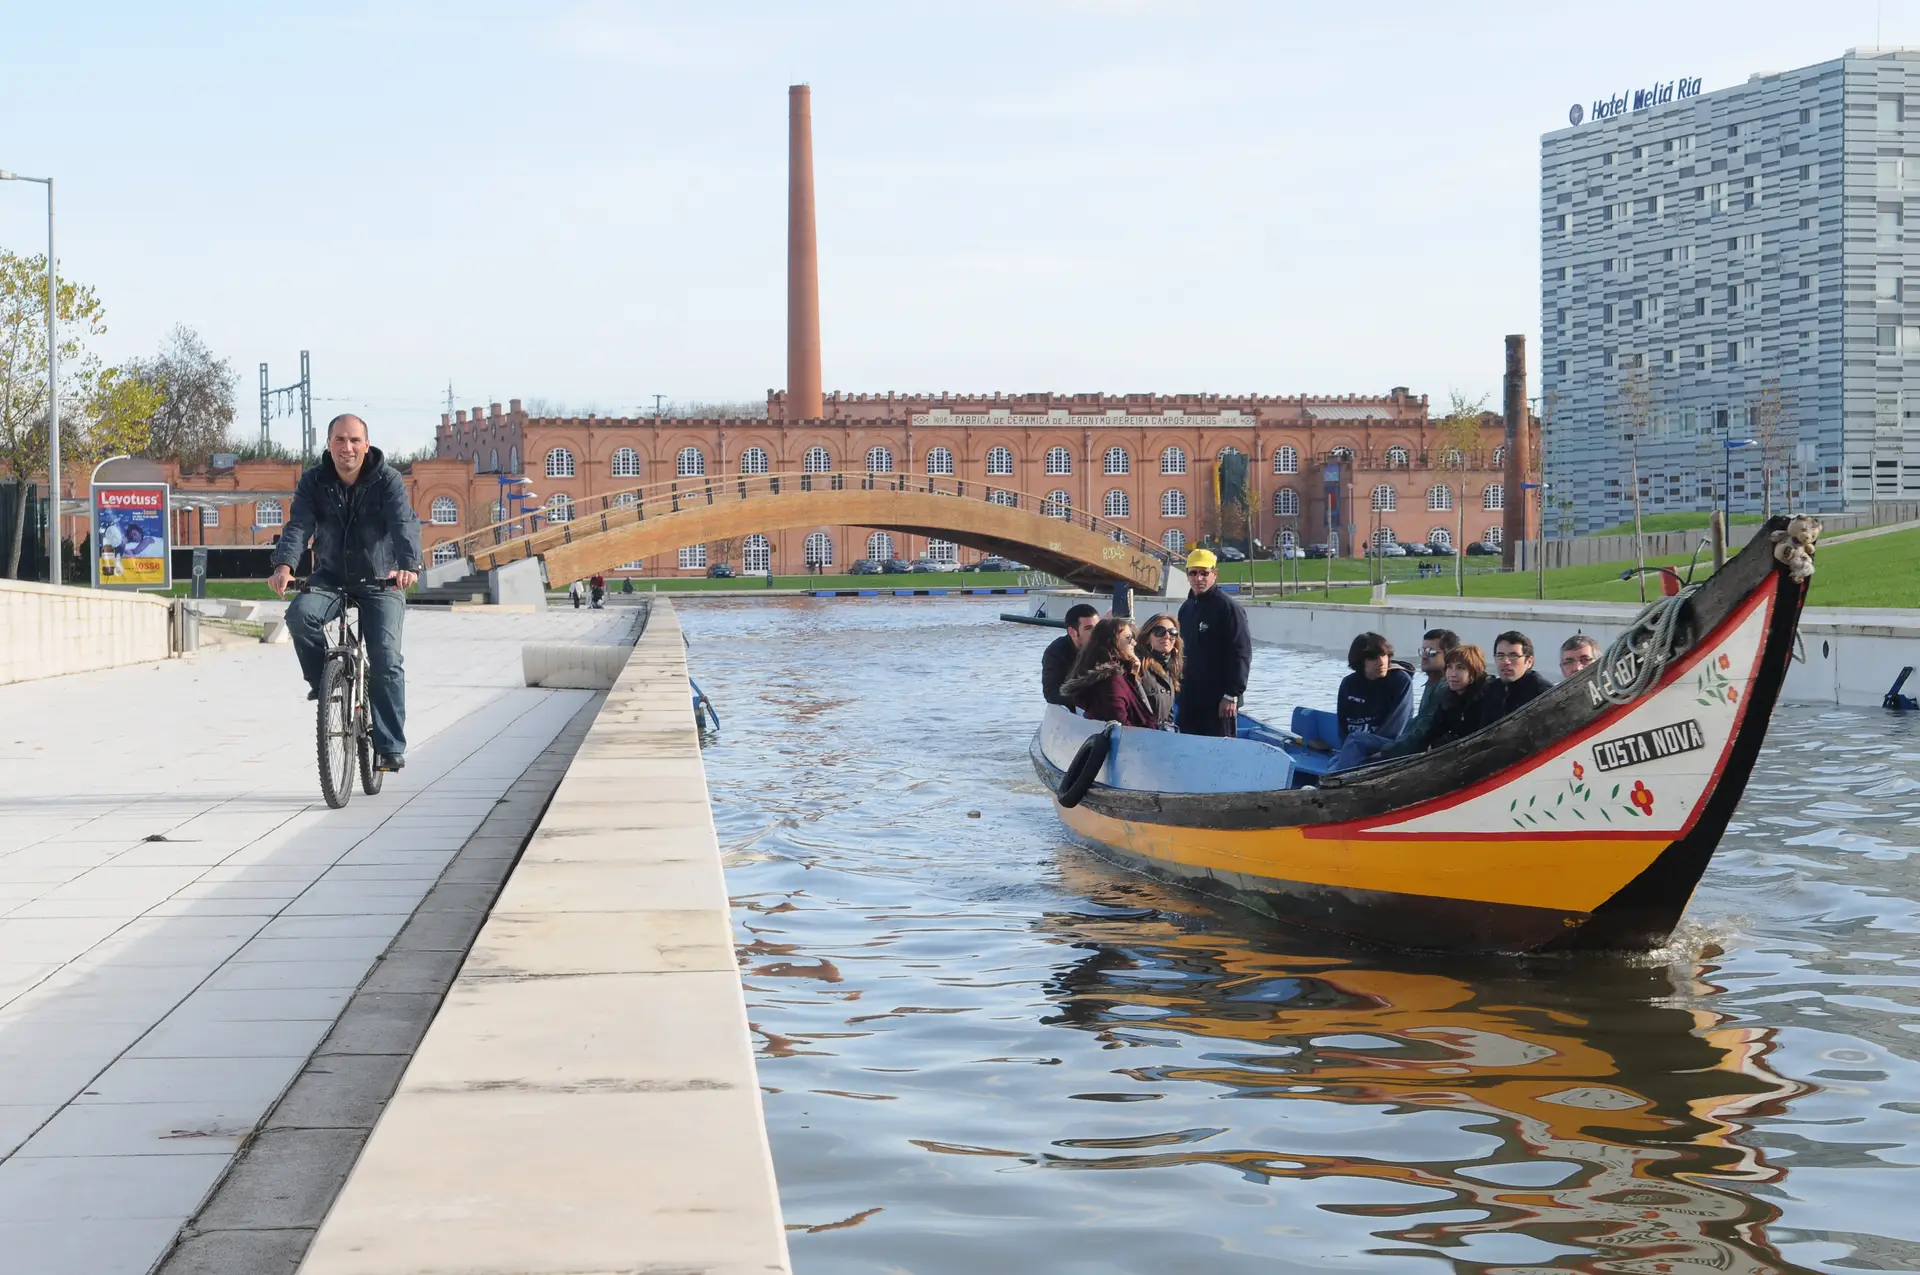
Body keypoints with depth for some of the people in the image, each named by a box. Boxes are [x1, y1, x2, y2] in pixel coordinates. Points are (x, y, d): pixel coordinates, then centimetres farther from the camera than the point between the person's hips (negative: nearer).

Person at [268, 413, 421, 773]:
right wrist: (284, 566, -40)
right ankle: (322, 681, -5)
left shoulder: (387, 480, -13)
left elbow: (405, 524, -28)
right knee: (300, 613, -30)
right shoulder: (314, 482, -6)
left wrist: (408, 565, -49)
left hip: (379, 582, -2)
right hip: (330, 578, 2)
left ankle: (390, 747, -6)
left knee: (385, 660, -14)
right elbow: (298, 525, -20)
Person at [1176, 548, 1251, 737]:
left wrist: (1232, 694, -18)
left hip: (1218, 701, -8)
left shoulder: (1228, 607, -10)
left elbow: (1241, 654, -15)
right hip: (1189, 699, 8)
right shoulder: (1186, 608, 15)